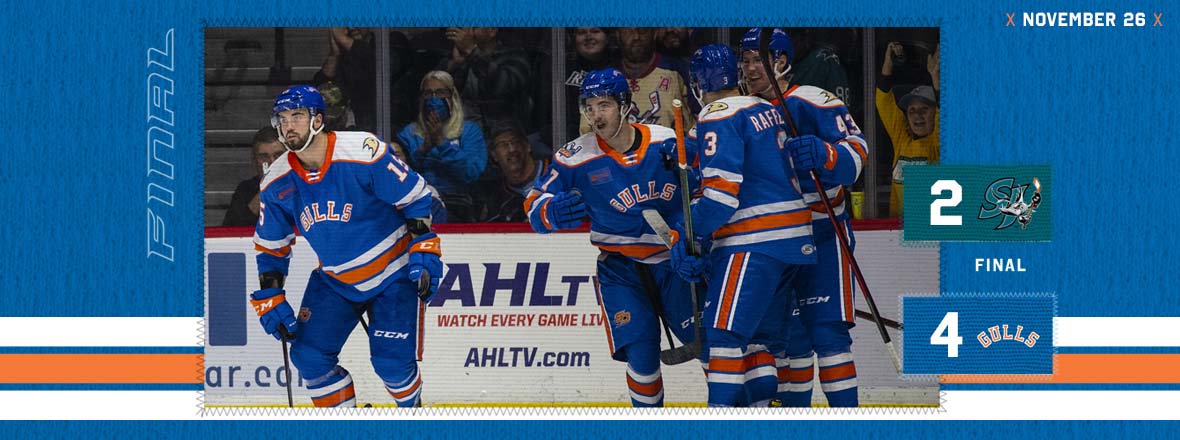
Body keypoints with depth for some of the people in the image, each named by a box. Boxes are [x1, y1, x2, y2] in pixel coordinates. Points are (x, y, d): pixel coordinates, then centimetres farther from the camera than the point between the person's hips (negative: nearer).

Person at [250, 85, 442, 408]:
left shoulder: (363, 153, -23)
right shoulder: (277, 183, -6)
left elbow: (416, 196, -13)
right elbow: (270, 246, 8)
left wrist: (424, 251, -19)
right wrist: (269, 298, 1)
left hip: (394, 271, -5)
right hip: (335, 281, 5)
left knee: (392, 361, -12)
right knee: (309, 355, -8)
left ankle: (411, 409, 22)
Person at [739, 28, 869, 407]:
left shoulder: (813, 102, -10)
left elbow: (856, 152, -20)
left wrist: (822, 155, -38)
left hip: (823, 235, -6)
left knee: (827, 330, -12)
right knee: (785, 334, 7)